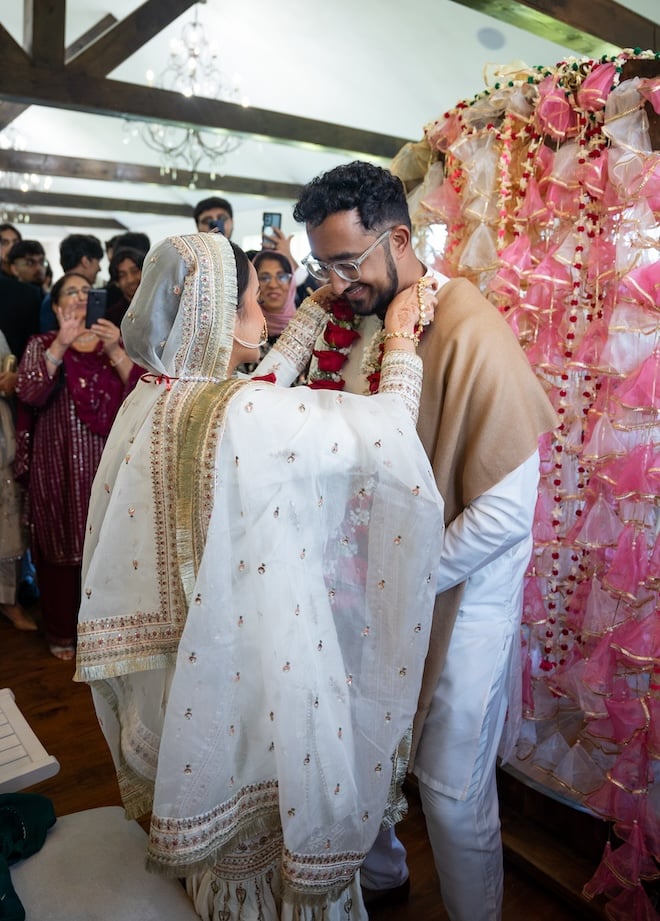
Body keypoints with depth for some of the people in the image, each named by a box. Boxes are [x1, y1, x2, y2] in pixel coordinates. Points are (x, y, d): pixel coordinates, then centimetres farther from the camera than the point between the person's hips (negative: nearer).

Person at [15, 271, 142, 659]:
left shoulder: (115, 342, 9)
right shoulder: (42, 344, 5)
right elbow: (29, 394, -13)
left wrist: (115, 351, -18)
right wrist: (61, 343, -21)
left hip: (108, 461, 1)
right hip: (59, 464, -1)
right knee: (61, 544, 5)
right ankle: (62, 632, 22)